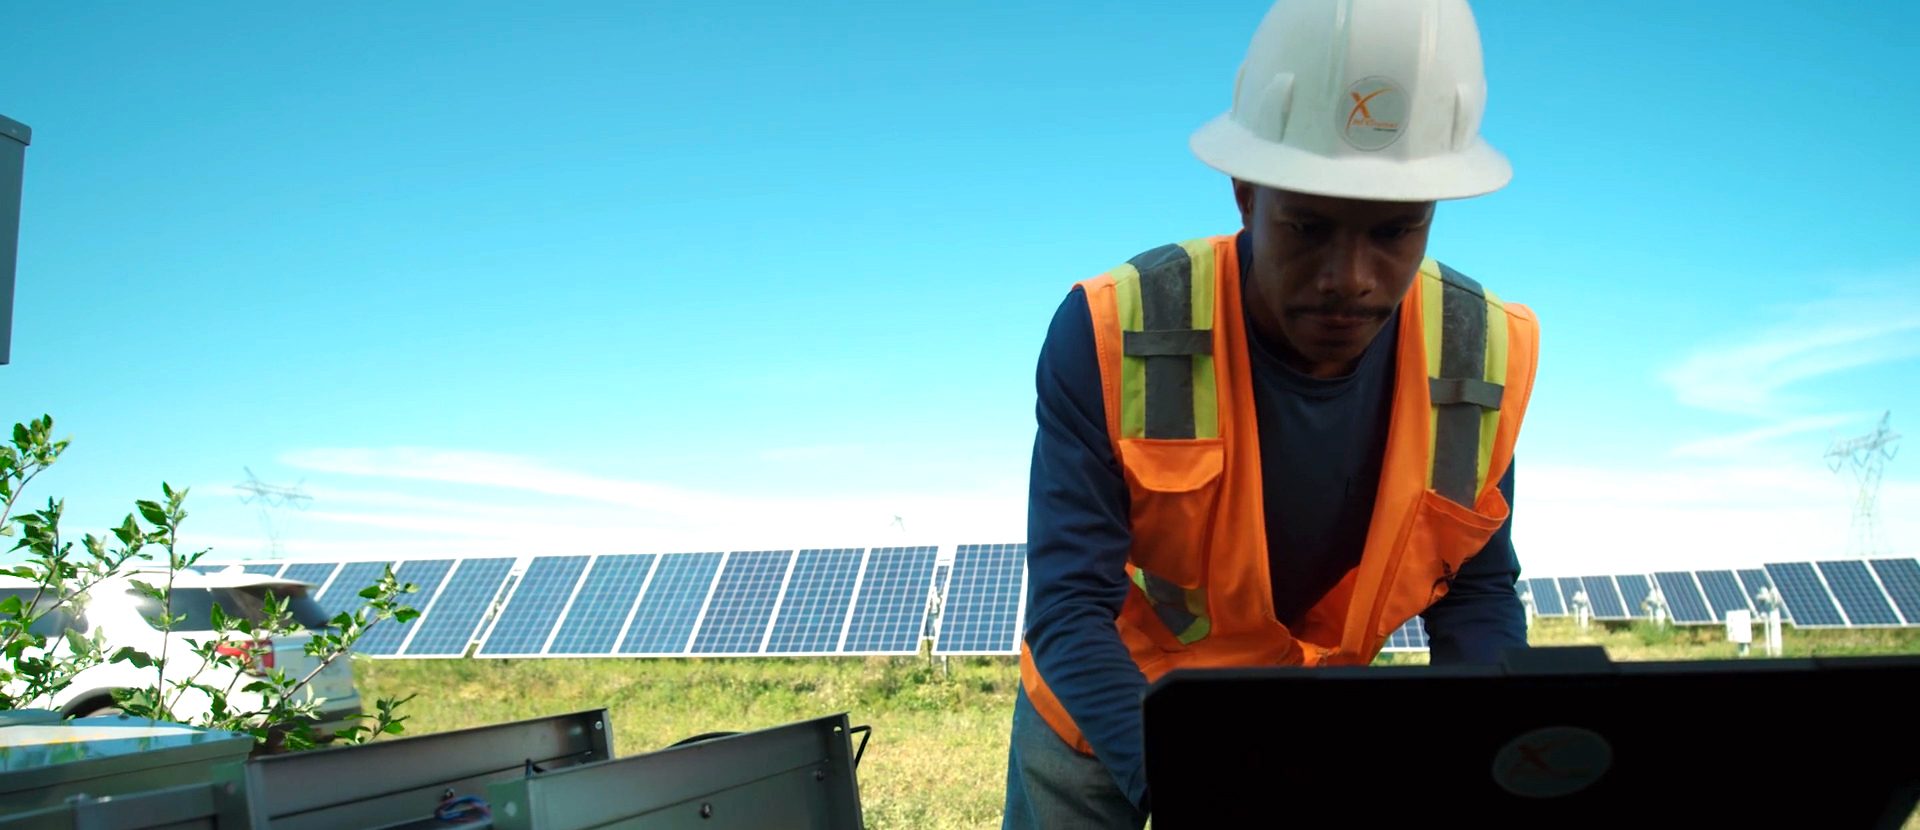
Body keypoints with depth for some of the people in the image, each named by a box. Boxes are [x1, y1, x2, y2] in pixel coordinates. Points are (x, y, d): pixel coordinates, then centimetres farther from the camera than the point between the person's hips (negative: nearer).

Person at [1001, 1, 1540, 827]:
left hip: (1303, 727, 3)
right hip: (1101, 715, -2)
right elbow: (1070, 606, -29)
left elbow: (1477, 591, -6)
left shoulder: (1484, 357, -19)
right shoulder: (1112, 334, -29)